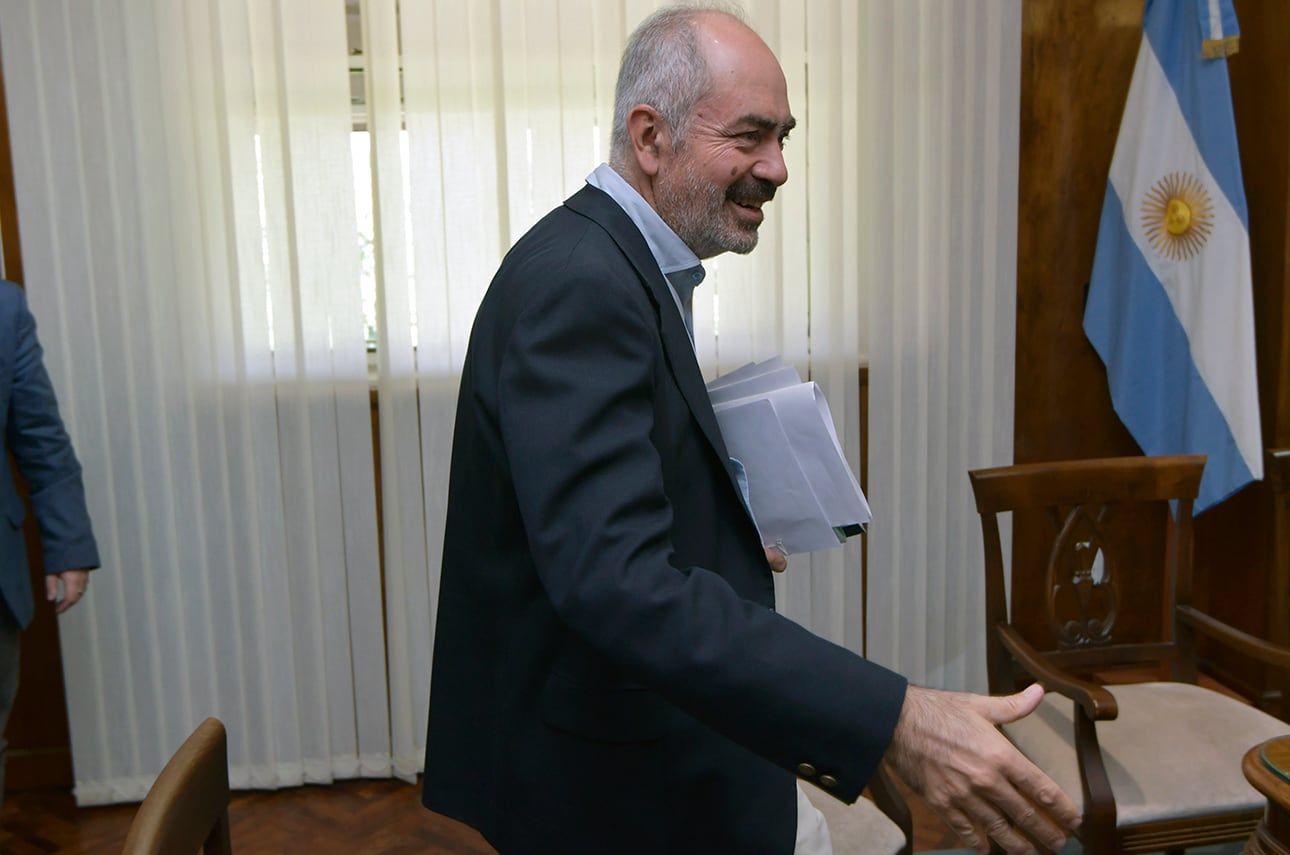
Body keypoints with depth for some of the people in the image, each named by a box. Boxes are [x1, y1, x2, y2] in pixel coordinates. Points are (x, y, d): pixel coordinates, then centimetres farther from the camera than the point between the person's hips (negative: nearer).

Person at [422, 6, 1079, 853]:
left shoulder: (617, 262, 7)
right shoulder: (579, 284, -24)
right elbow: (615, 580, -35)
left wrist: (726, 540, 14)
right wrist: (895, 720, -39)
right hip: (607, 769, -9)